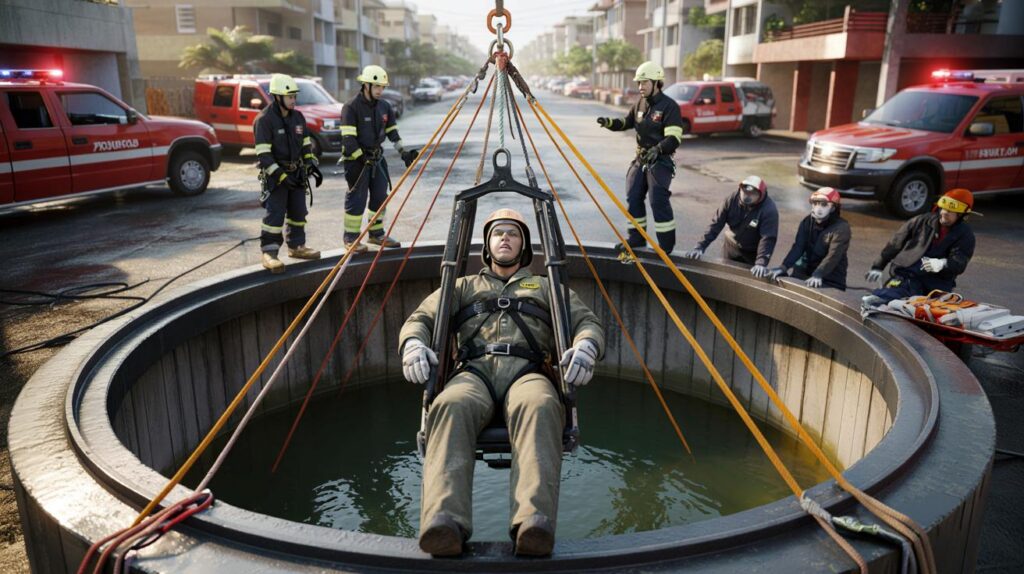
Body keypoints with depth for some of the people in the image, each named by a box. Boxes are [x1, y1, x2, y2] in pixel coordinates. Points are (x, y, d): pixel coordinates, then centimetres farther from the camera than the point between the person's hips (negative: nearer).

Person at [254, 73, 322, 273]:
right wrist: (280, 176, -24)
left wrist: (313, 167, 4)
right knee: (275, 214, -10)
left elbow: (306, 145, 16)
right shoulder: (264, 119, -15)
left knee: (298, 211, 14)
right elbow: (263, 154, -19)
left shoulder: (297, 117, 7)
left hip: (296, 173, 7)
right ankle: (269, 253, -5)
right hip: (275, 174, -7)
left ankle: (296, 247, 28)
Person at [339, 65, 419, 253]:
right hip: (356, 159, -7)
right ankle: (351, 238, 6)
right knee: (357, 199, -4)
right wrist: (362, 158, -25)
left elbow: (392, 131, 14)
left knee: (380, 196, 10)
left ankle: (377, 234, 24)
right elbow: (348, 138, -18)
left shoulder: (384, 106, 8)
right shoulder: (351, 107, -13)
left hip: (377, 157, 7)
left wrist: (403, 151, 2)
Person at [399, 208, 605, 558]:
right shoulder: (464, 286, 35)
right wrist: (412, 344, -3)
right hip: (474, 371, 1)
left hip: (527, 372, 0)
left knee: (541, 407, -40)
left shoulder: (547, 287, 34)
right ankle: (444, 522, -53)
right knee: (451, 407, -39)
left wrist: (586, 346, -6)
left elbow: (587, 322, 21)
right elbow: (420, 318, 24)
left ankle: (534, 523, -57)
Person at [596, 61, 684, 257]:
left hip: (661, 160, -8)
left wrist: (658, 149, -39)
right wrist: (609, 122, 1)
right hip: (641, 158, 8)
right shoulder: (640, 105, 10)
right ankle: (636, 237, 22)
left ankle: (667, 243, -4)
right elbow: (626, 122, 21)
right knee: (633, 197, 9)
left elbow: (674, 138, -22)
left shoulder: (669, 106, -14)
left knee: (658, 200, -13)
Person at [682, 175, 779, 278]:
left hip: (752, 254, -3)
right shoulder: (732, 199, -18)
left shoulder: (769, 210, -28)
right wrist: (700, 247, -23)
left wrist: (761, 263, -45)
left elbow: (768, 238, -33)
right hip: (731, 248, 3)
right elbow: (716, 224, -16)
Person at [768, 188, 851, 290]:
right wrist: (783, 267, -27)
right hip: (807, 270, 5)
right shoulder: (807, 222, 1)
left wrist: (817, 275, -43)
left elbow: (833, 256, -27)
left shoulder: (841, 227, -15)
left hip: (831, 281, -5)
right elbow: (798, 247, -10)